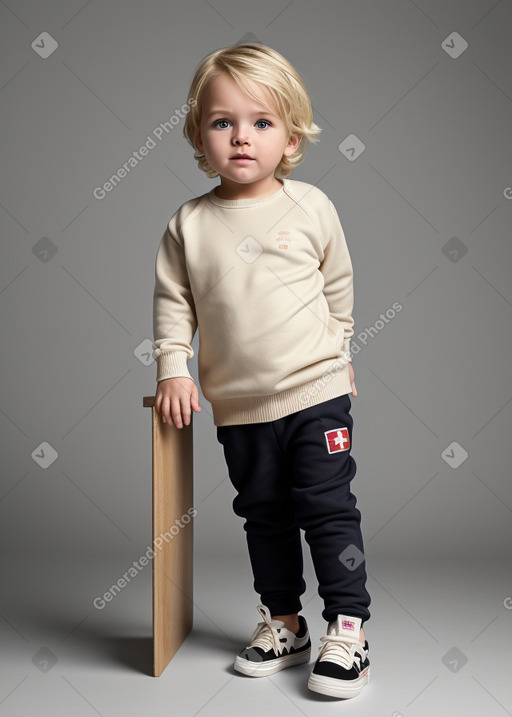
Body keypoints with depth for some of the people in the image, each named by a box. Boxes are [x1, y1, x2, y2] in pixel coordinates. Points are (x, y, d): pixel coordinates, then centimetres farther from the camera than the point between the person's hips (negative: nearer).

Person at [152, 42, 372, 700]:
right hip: (238, 405, 3)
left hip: (315, 390, -2)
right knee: (263, 515, 15)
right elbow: (172, 300, 6)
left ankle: (348, 629, 13)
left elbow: (339, 285, 9)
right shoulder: (189, 224, -1)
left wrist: (338, 351, 14)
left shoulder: (310, 207, -3)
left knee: (327, 507, 0)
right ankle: (283, 623, 31)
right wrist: (173, 369, -4)